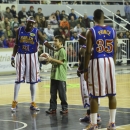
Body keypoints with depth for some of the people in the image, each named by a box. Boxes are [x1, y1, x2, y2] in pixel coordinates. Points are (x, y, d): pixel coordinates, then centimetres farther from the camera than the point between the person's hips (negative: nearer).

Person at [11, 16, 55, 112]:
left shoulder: (36, 32, -4)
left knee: (33, 80, 3)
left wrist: (54, 49, -31)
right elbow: (16, 45, 8)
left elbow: (44, 42, -16)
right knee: (18, 80, 0)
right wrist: (13, 57, 4)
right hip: (21, 56, 0)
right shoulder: (19, 31, 1)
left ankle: (33, 103, 11)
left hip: (32, 57, 0)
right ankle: (15, 102, 8)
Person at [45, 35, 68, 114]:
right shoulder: (56, 51, 18)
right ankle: (53, 108, 11)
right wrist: (49, 59, 10)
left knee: (62, 93, -1)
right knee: (53, 93, 8)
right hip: (54, 75, 9)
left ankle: (65, 108, 8)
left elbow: (61, 61, -19)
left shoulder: (62, 51, -10)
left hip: (60, 76, -9)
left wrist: (51, 59, -17)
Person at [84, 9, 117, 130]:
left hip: (97, 62, -4)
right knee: (112, 94, 10)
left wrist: (85, 69, -4)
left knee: (94, 95, 1)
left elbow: (88, 52, -9)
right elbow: (115, 51, 7)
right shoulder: (112, 31, 6)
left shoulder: (91, 31, -6)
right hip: (109, 61, 4)